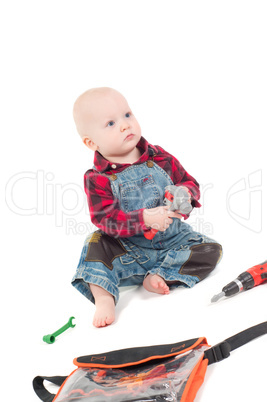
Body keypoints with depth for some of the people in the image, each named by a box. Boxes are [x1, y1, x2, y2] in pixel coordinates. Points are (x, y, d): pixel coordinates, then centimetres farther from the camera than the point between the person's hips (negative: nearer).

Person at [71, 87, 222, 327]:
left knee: (210, 249, -15)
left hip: (173, 240, 3)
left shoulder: (159, 157, -2)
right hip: (129, 251, -2)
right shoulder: (97, 179, -11)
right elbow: (105, 219, -21)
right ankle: (104, 298, -27)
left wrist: (184, 196, -22)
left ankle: (158, 277, -22)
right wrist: (145, 219, -34)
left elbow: (189, 182, 4)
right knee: (97, 243, -24)